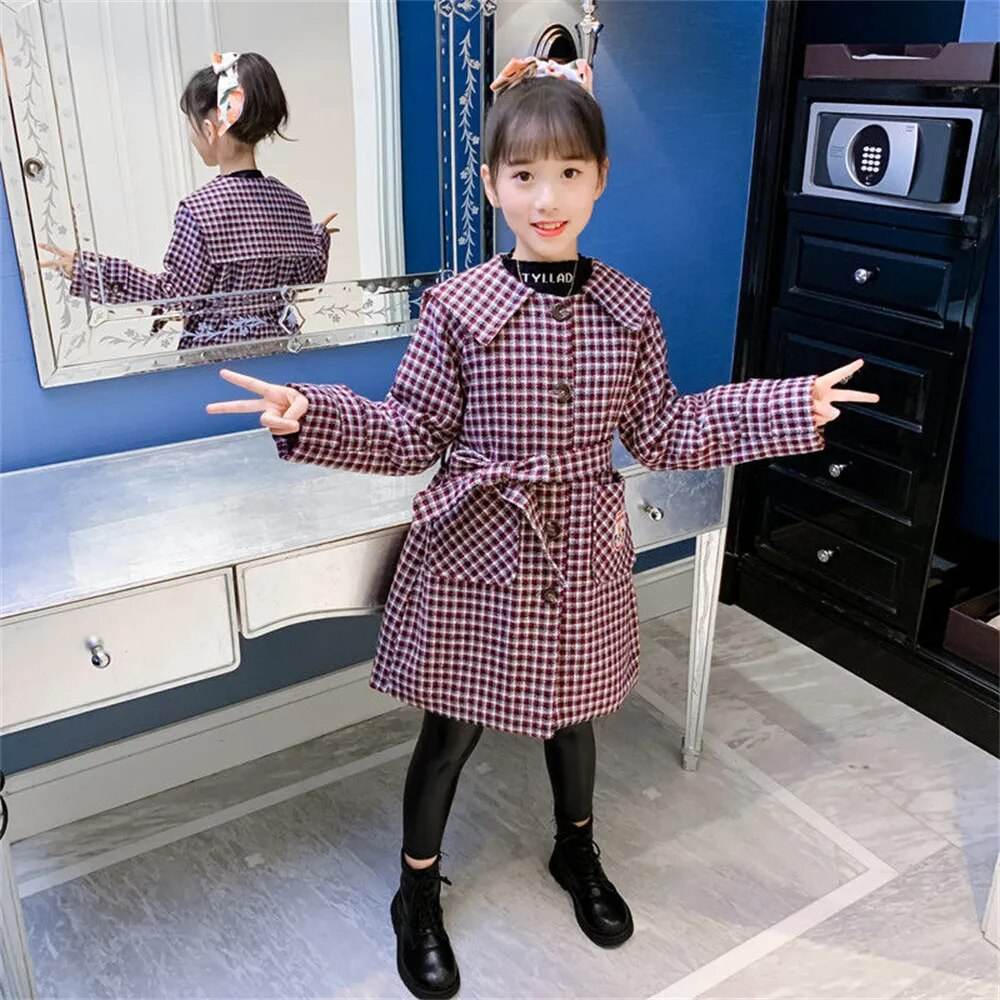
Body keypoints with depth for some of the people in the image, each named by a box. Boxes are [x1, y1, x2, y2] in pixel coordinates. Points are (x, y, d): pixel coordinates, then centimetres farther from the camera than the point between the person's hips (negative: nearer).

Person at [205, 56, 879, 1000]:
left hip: (580, 552, 3)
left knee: (573, 712, 22)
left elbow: (662, 432, 4)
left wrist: (790, 406, 0)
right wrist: (308, 416, -21)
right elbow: (411, 433, -7)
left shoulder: (627, 308, -2)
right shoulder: (457, 306, -11)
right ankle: (417, 897, 37)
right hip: (473, 551, -3)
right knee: (450, 731, 11)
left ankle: (577, 853, 52)